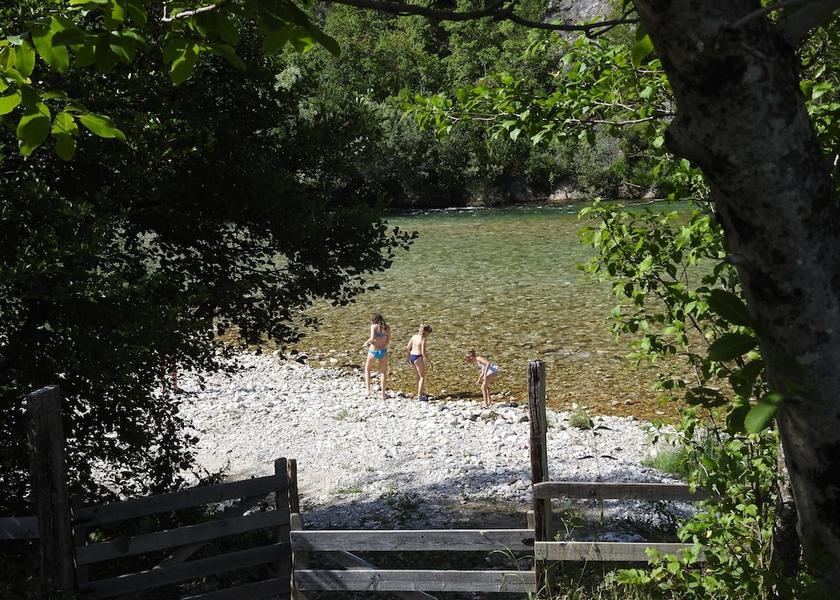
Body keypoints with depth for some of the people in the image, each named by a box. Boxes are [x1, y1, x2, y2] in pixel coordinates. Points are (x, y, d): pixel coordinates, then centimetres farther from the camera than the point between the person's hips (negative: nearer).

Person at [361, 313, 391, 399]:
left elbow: (372, 339, -22)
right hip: (383, 351, 3)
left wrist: (366, 343, -3)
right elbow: (388, 342, 4)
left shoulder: (374, 326, -11)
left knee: (367, 369, 22)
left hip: (373, 351, -3)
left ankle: (368, 390, 12)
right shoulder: (387, 328, 1)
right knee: (383, 372, 19)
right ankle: (383, 394, 18)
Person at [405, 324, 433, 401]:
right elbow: (423, 353, -18)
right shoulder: (423, 339, -15)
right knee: (422, 377, 6)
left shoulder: (414, 336, 6)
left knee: (418, 376, 22)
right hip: (418, 357, -7)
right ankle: (420, 396, 3)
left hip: (411, 356, 7)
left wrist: (409, 359, 21)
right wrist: (429, 361, -8)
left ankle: (422, 392, 33)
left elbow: (408, 348, 9)